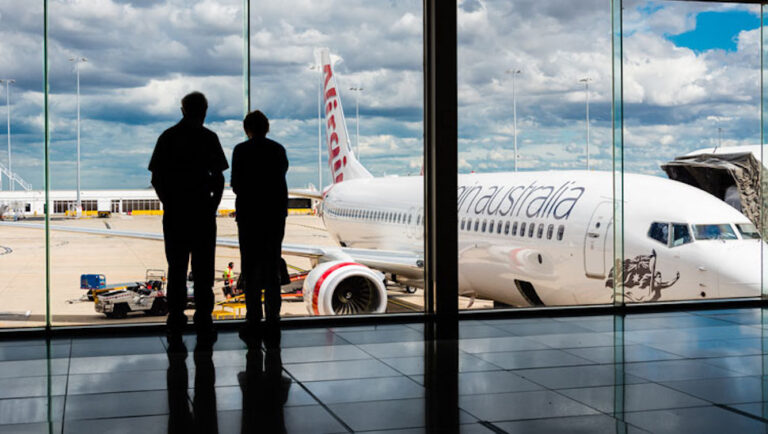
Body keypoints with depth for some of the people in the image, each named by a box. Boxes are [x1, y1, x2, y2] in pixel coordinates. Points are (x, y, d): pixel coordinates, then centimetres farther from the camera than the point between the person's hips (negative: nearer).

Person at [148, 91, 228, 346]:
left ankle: (175, 329, 9)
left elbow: (156, 179, 3)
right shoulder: (208, 138, -3)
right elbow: (218, 178, -6)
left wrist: (168, 204, 12)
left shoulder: (167, 137, 5)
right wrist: (213, 206, 5)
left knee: (176, 271, 8)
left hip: (174, 213, 2)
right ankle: (203, 329, 2)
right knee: (203, 272, 3)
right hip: (202, 213, -2)